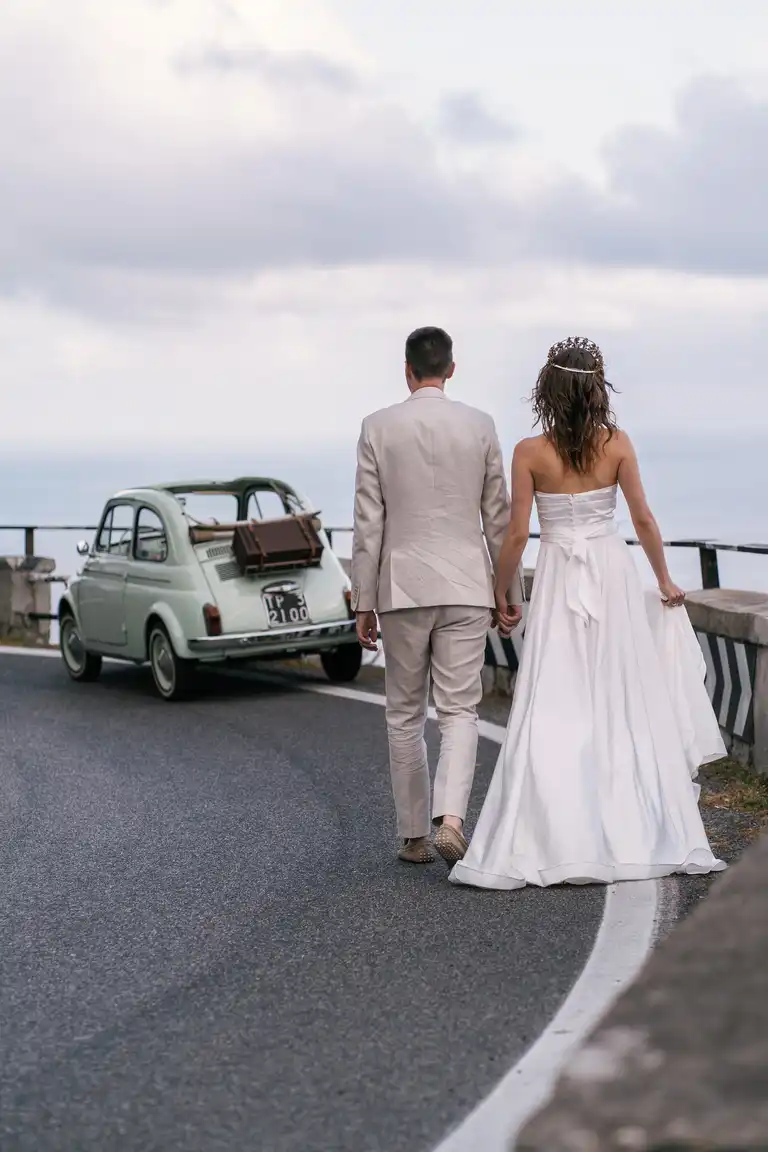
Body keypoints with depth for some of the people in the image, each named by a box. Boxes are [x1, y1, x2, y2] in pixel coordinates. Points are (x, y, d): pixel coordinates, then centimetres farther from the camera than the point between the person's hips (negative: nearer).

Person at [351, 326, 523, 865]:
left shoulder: (378, 427, -3)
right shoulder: (480, 426, 0)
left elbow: (368, 522, -2)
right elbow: (498, 516, 4)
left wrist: (364, 602, 3)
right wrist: (508, 589, 13)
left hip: (402, 588, 0)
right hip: (466, 587, 0)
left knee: (406, 715, 11)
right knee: (459, 710, 3)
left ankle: (414, 836, 16)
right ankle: (450, 818, -17)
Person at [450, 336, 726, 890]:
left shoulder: (530, 452, -7)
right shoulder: (617, 443, -4)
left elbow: (517, 535, -7)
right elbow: (643, 518, -2)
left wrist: (500, 593, 5)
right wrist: (665, 579, 9)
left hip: (560, 582, -1)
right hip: (613, 573, 2)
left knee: (554, 709, -1)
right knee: (625, 703, 8)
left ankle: (546, 843, -6)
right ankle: (639, 833, 12)